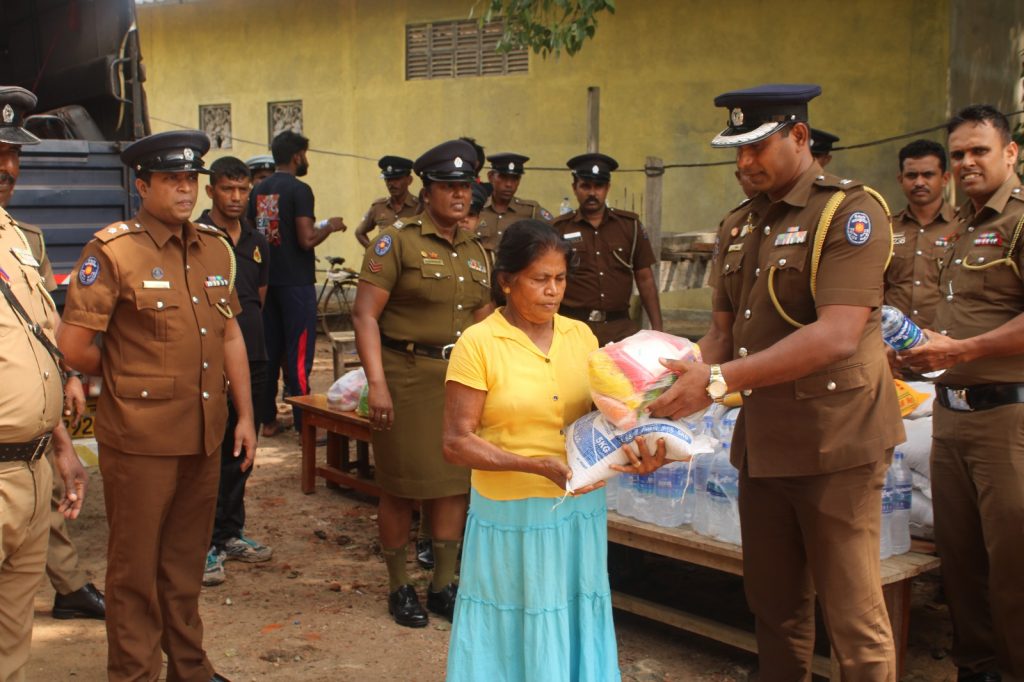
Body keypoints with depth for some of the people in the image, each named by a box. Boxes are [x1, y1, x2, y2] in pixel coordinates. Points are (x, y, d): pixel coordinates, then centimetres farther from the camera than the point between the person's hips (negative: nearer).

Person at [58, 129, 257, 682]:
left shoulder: (215, 248, 9)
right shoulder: (112, 251, -10)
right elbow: (74, 346, -13)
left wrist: (245, 414, 12)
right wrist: (125, 380, 2)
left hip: (204, 433, 6)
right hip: (140, 437, -5)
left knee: (186, 560, 18)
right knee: (136, 565, 8)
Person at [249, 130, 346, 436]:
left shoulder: (258, 191, 9)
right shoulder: (299, 190, -13)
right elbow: (307, 240, -19)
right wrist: (330, 226, -2)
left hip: (266, 280, 7)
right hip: (296, 282, -7)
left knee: (269, 351, 12)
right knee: (299, 353, -4)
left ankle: (267, 419, 18)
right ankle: (304, 424, -2)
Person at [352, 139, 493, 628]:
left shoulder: (476, 252, 13)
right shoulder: (398, 241, -6)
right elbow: (365, 313, -13)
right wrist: (376, 382, -21)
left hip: (461, 377, 6)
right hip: (407, 374, -5)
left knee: (455, 481, 8)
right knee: (402, 485, 2)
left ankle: (443, 585, 21)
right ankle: (398, 587, 19)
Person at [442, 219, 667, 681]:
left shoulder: (581, 335, 5)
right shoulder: (477, 344, -9)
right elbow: (457, 443, -12)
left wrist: (633, 451, -12)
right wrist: (538, 465, -22)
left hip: (579, 511, 4)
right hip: (511, 517, -4)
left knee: (574, 630, 14)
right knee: (511, 639, 8)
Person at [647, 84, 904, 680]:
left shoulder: (850, 210, -11)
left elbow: (837, 336, -23)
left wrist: (721, 380, -27)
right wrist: (685, 379, -5)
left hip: (835, 441, -7)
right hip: (762, 441, 7)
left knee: (853, 617, 1)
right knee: (775, 606, 18)